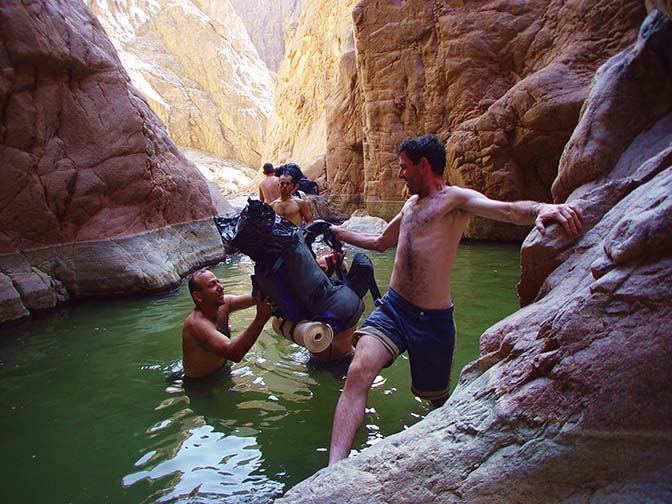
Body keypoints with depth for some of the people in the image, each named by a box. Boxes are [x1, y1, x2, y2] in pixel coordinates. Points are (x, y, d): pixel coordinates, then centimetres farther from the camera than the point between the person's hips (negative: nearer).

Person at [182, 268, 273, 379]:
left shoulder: (223, 304, -10)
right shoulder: (196, 323, -32)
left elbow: (255, 298, -18)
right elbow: (234, 354, -44)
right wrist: (260, 319, -53)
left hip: (221, 372, 7)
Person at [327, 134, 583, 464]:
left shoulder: (455, 198, -4)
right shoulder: (411, 204, 18)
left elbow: (507, 209, -24)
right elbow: (380, 243, 35)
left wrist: (541, 209, -46)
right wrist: (337, 232, 39)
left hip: (433, 319, -5)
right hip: (392, 308, 5)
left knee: (436, 398, 14)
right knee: (358, 372, -21)